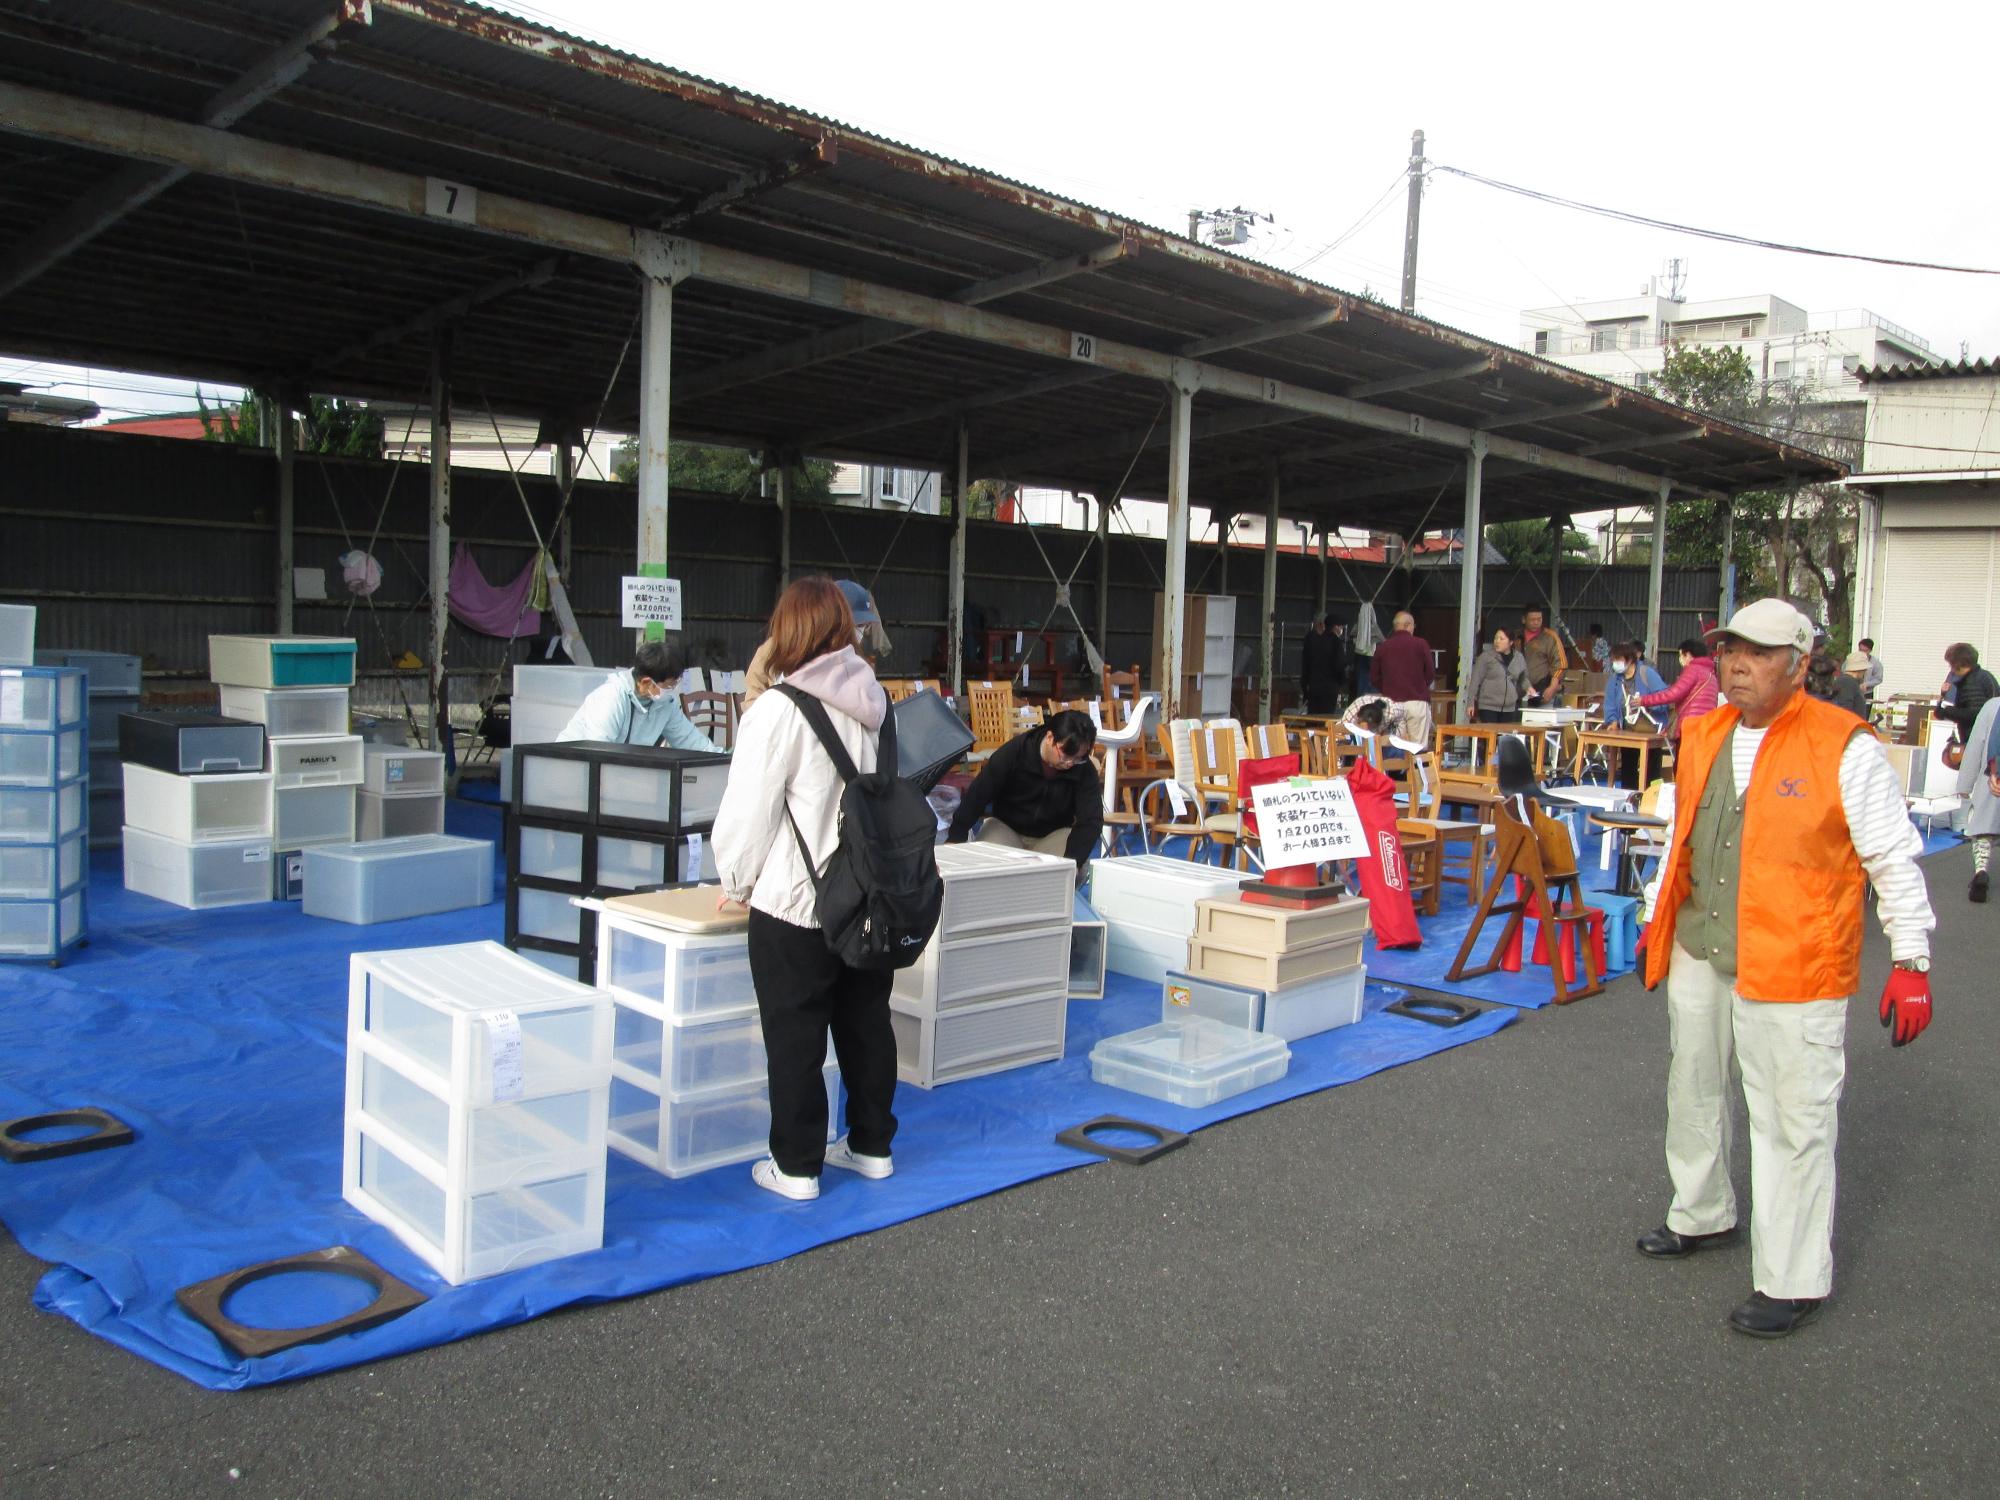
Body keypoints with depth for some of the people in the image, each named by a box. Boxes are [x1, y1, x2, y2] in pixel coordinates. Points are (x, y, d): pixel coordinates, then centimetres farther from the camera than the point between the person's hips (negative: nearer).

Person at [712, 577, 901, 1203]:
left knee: (795, 1038, 6)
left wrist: (737, 882, 3)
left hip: (797, 904, -6)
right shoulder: (877, 704, 3)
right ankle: (872, 1145, 31)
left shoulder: (778, 711, -17)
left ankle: (796, 1167, 15)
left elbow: (747, 812, -13)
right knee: (867, 1025, 18)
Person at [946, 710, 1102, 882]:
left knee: (1077, 870, -29)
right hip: (1006, 827, -1)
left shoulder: (1085, 770, -16)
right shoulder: (1014, 752, -19)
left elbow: (1091, 820, -21)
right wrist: (955, 839, -21)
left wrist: (1072, 861, -38)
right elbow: (977, 796, -15)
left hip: (1054, 835, 1)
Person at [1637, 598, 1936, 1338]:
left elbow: (1894, 859, -9)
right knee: (1693, 1091, 20)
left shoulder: (1844, 748, -12)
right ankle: (1703, 1215, 42)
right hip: (1697, 951, 7)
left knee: (1792, 1117, 0)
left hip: (1791, 966, -7)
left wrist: (1911, 961, -11)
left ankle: (1792, 1279, 14)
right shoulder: (1703, 735, 7)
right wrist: (1658, 916, 22)